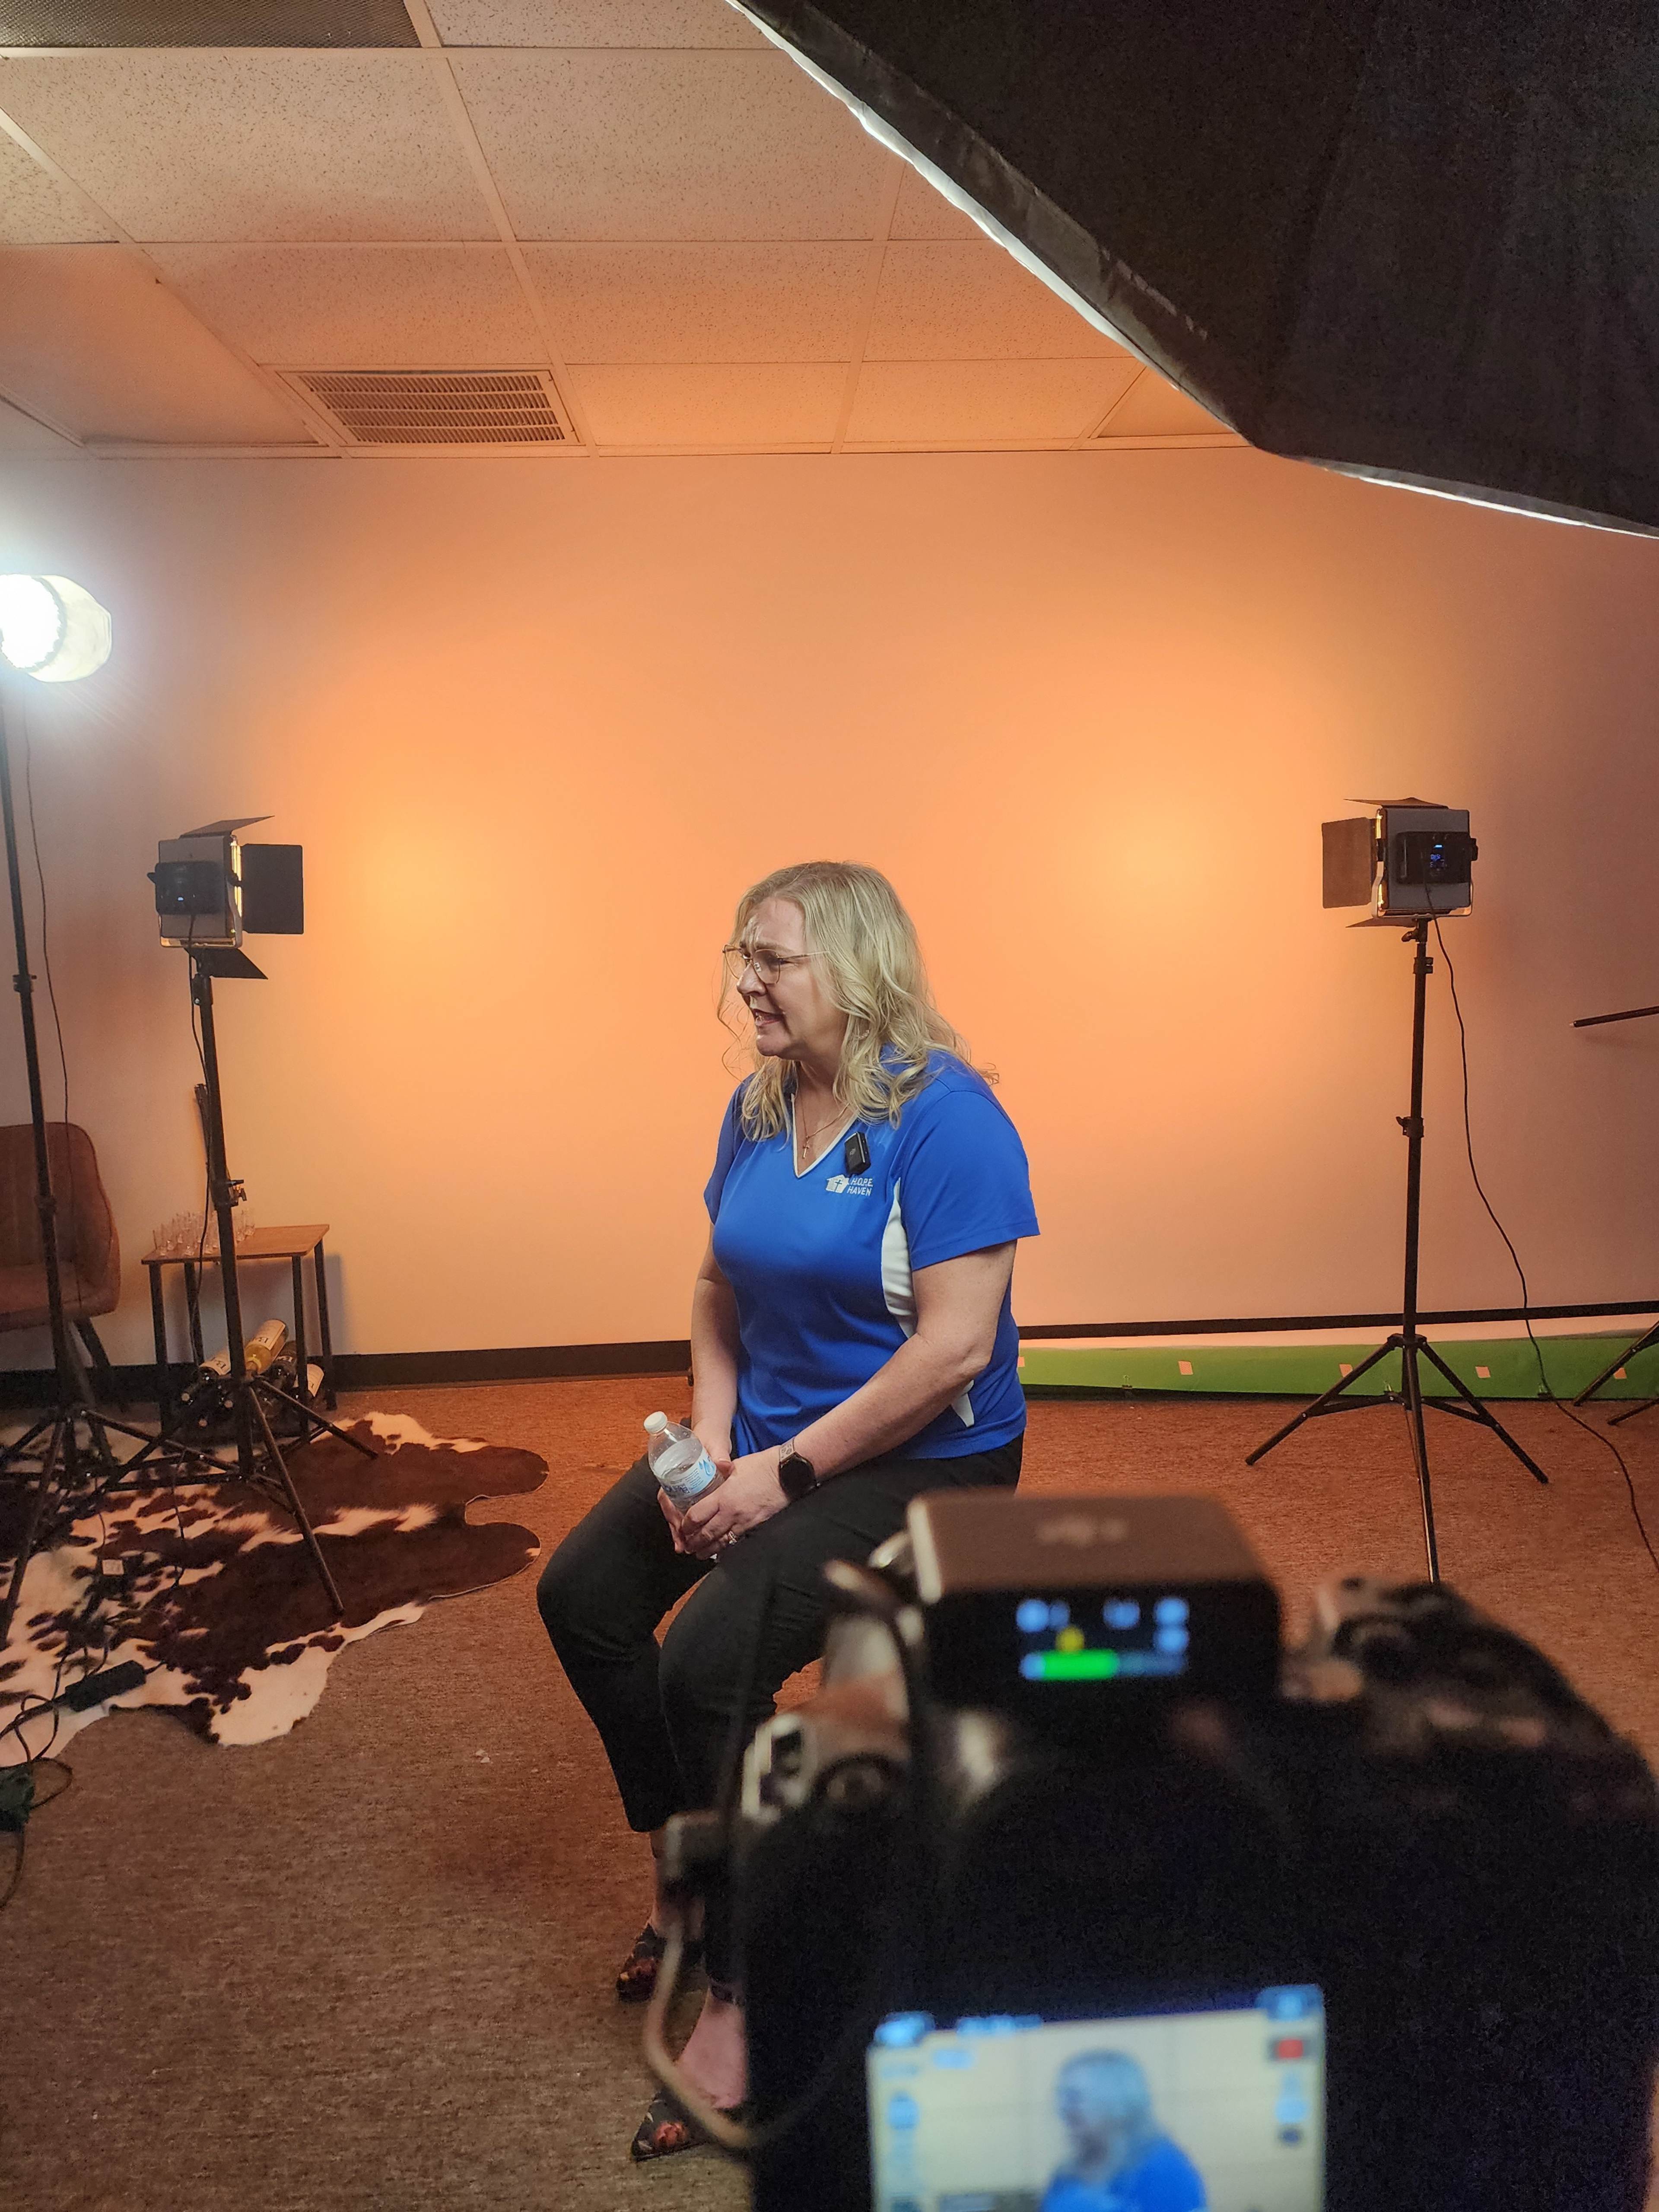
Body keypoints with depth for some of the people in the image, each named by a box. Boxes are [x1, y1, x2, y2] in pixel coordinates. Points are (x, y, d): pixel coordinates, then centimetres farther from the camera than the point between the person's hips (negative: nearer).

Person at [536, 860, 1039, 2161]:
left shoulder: (944, 1117, -22)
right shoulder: (760, 1105, 3)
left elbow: (954, 1348, -26)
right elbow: (720, 1287, 11)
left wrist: (789, 1472, -23)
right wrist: (712, 1439, -4)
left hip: (924, 1457, -8)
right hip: (769, 1432, 8)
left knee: (710, 1659, -23)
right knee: (583, 1594, 2)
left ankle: (738, 1994, 0)